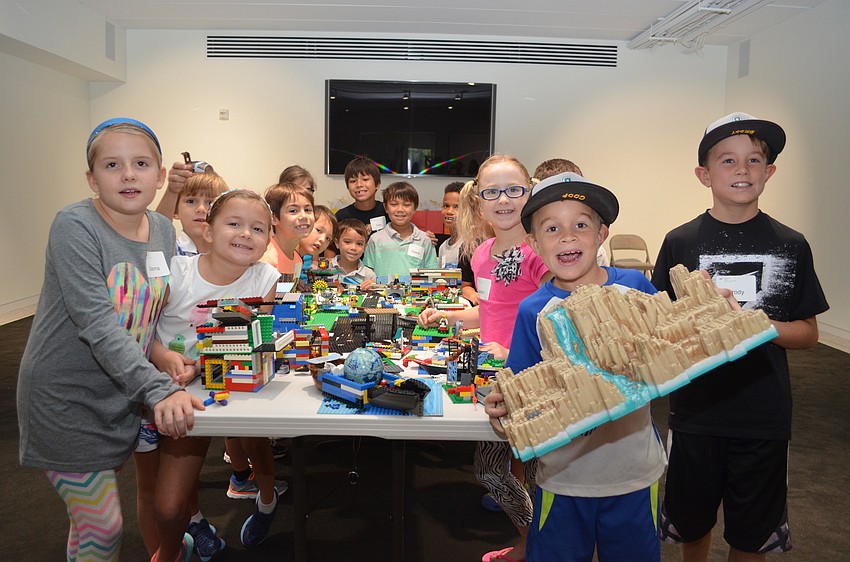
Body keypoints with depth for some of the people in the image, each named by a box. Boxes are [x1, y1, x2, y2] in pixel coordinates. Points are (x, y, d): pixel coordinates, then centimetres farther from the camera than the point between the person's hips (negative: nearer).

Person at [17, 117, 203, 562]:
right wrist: (159, 390, -36)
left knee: (91, 515, 21)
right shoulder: (74, 226, -19)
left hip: (123, 393, 6)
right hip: (65, 398, -6)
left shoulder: (163, 230, 0)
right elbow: (97, 325, -28)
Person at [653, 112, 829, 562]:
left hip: (764, 416, 1)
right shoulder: (680, 243, -5)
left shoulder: (791, 246, -1)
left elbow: (808, 333, 3)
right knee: (692, 525, 18)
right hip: (695, 410, -1)